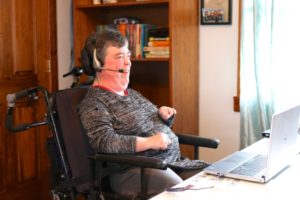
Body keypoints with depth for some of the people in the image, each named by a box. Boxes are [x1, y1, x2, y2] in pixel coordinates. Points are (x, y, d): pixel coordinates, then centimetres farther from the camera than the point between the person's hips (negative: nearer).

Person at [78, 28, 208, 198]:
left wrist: (163, 114, 8)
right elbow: (103, 142, -22)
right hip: (135, 171, -9)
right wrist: (148, 142, -22)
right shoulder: (93, 103, -7)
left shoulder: (131, 93, 20)